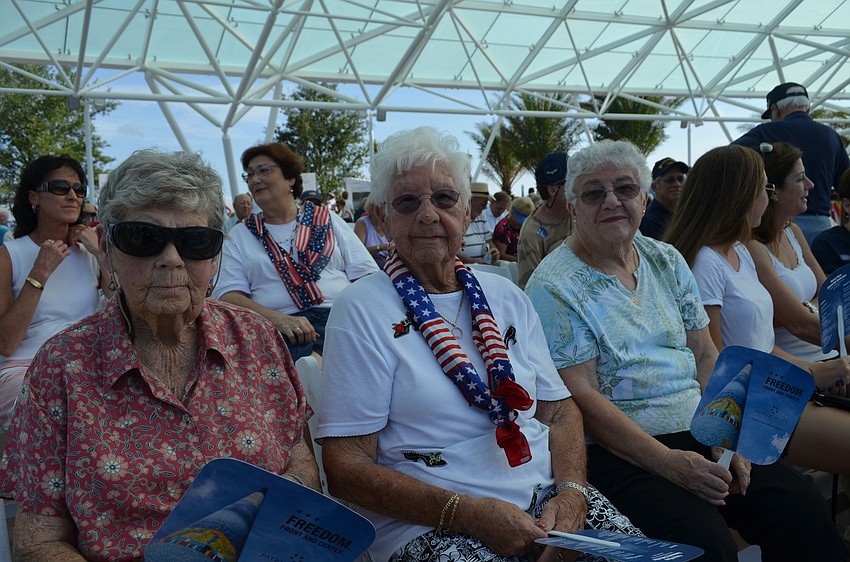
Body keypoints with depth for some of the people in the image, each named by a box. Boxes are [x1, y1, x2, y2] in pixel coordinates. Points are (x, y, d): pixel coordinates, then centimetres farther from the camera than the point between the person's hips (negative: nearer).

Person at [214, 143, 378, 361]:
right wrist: (277, 319, -15)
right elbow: (227, 294, 4)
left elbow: (367, 276, 12)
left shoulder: (326, 219, 19)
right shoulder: (240, 234, 18)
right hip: (280, 331, -1)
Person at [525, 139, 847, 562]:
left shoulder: (667, 261, 12)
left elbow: (705, 356, 12)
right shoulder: (554, 286, -8)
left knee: (803, 509, -15)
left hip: (699, 435, 6)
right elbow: (581, 397, -14)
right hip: (617, 451, -5)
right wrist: (668, 462, -20)